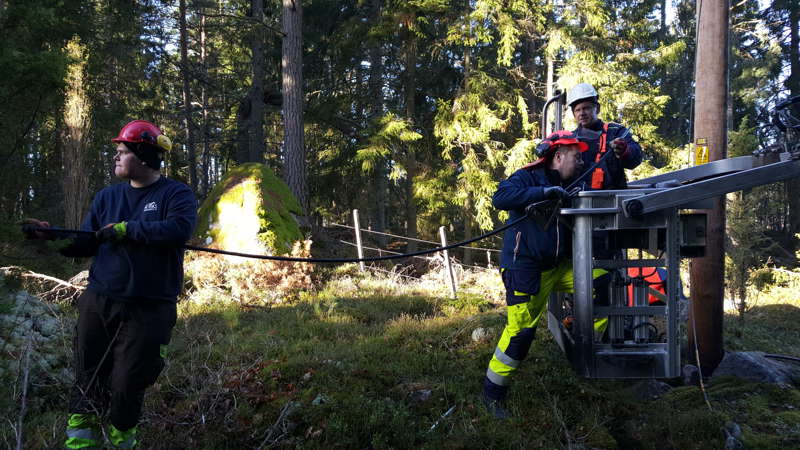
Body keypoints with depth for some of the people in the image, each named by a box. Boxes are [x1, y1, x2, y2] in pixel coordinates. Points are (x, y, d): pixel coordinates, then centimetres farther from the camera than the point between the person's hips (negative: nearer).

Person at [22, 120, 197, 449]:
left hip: (148, 309, -4)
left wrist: (128, 229, -19)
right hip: (99, 301, 4)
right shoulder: (107, 197, 13)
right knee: (89, 378, 5)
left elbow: (179, 229, -22)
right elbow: (85, 244, 12)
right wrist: (53, 236, -4)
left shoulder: (176, 194, -3)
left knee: (127, 384, 0)